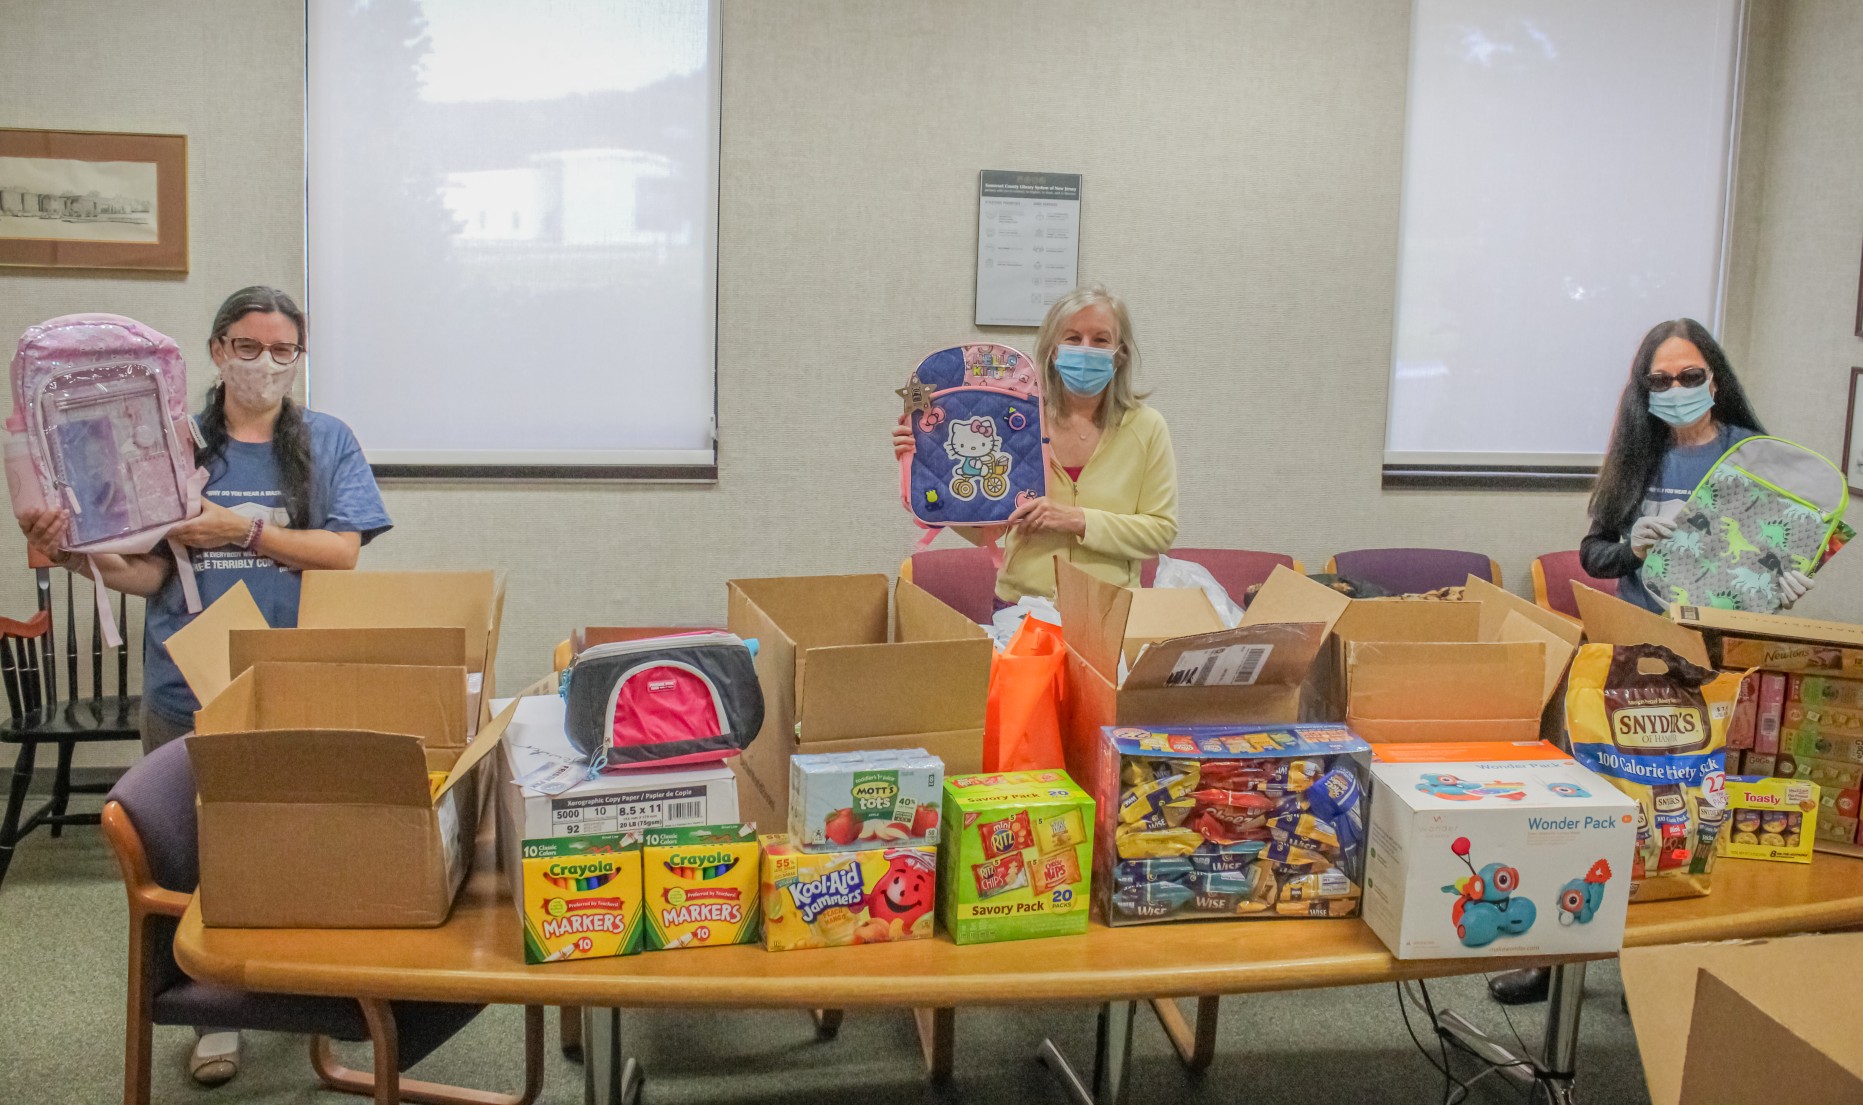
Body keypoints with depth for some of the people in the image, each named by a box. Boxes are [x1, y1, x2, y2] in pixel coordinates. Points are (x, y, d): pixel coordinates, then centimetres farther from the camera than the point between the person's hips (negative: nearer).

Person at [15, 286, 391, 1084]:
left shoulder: (326, 441, 2)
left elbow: (343, 554, -7)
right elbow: (150, 574, 2)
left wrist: (243, 531, -15)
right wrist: (74, 558, -16)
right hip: (188, 688, 1)